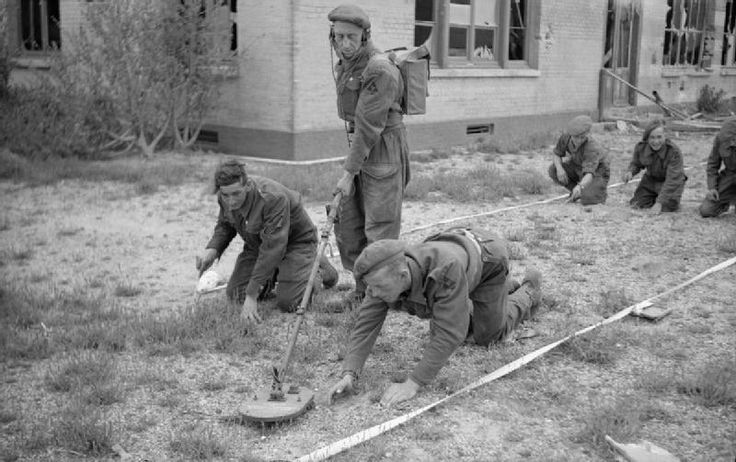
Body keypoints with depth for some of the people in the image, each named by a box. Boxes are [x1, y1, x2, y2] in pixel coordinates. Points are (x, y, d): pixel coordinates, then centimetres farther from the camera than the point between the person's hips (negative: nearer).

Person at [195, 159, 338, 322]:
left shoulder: (273, 198, -38)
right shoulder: (225, 197, -16)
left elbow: (273, 248, -38)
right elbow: (225, 225, 7)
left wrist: (252, 295, -40)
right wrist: (212, 249, -16)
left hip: (295, 241, -6)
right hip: (257, 244, 7)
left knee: (287, 303, -20)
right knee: (235, 295, -2)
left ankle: (318, 268, 9)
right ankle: (275, 273, 24)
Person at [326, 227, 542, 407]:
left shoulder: (446, 270, -50)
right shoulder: (384, 275, -31)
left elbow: (449, 333, -48)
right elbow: (365, 324, -29)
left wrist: (413, 383, -49)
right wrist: (348, 375, -42)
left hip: (486, 257, -5)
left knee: (487, 335, 5)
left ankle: (528, 292, 32)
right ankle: (507, 289, 39)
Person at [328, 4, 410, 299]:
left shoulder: (379, 70, -20)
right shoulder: (344, 66, 9)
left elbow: (369, 126, -22)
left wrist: (349, 173, -21)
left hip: (384, 150, -9)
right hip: (359, 145, 9)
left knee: (380, 224, -5)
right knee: (347, 220, 9)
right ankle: (363, 288, 22)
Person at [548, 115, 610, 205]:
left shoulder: (593, 149, -38)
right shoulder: (566, 137, -22)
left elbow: (589, 175, -48)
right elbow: (556, 154, -7)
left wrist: (580, 186, -69)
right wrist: (559, 168, -30)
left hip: (597, 173, -5)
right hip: (579, 168, 6)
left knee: (587, 199, -31)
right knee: (553, 170, -17)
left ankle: (600, 191, 5)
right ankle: (576, 191, 4)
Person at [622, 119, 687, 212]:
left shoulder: (674, 152, -31)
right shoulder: (640, 147, -18)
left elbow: (672, 180, -35)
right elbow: (636, 164, 3)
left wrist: (660, 202, -43)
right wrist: (630, 172, -24)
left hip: (671, 183, -4)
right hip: (651, 180, 4)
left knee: (667, 207, -20)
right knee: (637, 204, -4)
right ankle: (654, 197, 29)